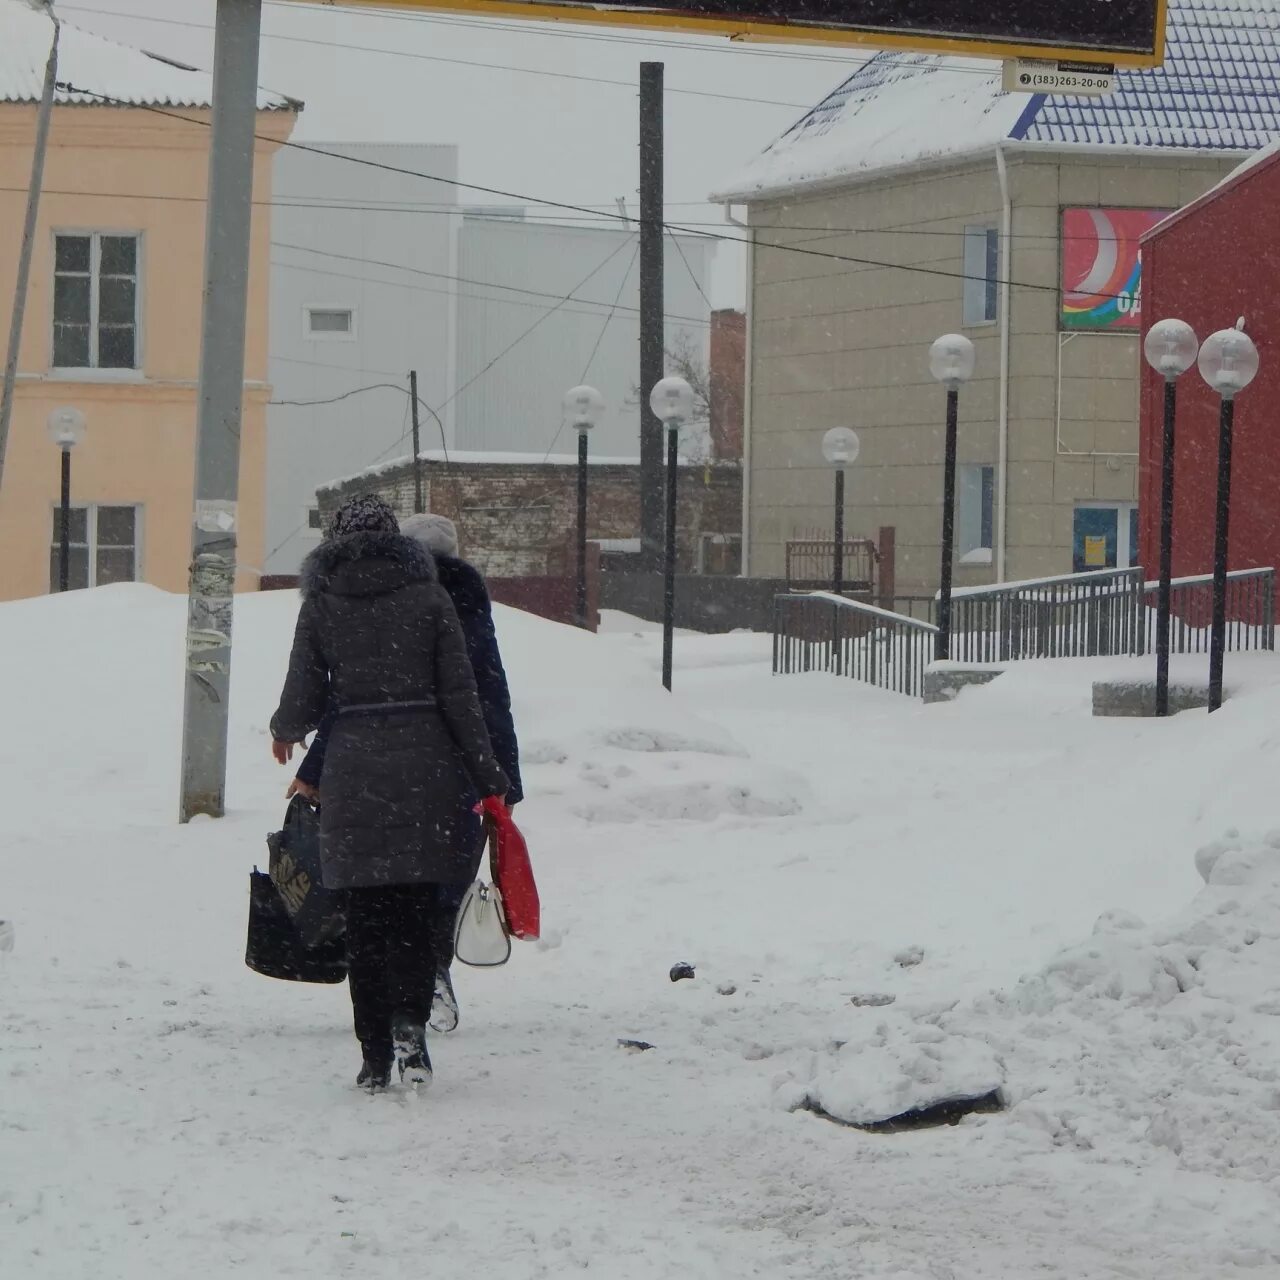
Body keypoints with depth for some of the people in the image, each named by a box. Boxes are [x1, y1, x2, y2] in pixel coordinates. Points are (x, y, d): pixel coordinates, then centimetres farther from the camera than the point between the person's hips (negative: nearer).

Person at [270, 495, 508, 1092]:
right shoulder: (427, 596, 2)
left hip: (353, 769, 0)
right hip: (426, 767, 0)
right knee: (416, 907, 9)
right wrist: (487, 775, 4)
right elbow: (460, 695, -1)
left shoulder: (321, 604, 3)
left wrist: (284, 733, 27)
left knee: (365, 915, 8)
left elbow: (304, 699, 3)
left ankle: (375, 1055, 5)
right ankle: (410, 1019, -16)